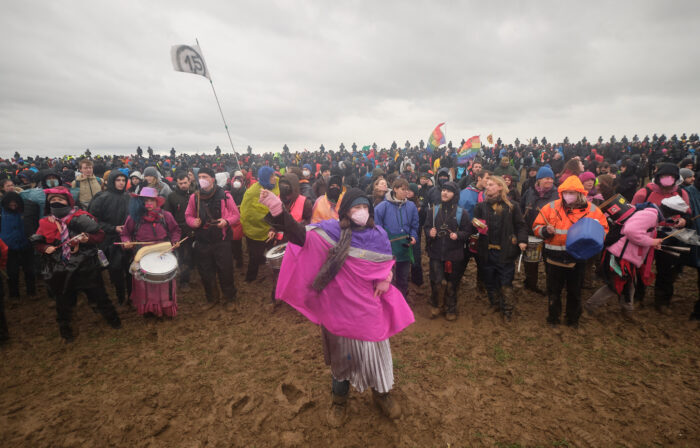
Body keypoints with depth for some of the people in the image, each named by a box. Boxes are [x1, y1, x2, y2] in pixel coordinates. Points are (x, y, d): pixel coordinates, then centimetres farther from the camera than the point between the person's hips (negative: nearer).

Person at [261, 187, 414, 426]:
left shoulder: (378, 235, -3)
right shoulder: (332, 231, -14)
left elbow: (386, 264, 11)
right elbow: (302, 235, -30)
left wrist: (385, 279, -11)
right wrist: (280, 212, -47)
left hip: (368, 306, 2)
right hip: (339, 305, -2)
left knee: (375, 349, 17)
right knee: (342, 350, 18)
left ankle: (381, 392, 46)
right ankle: (339, 398, 44)